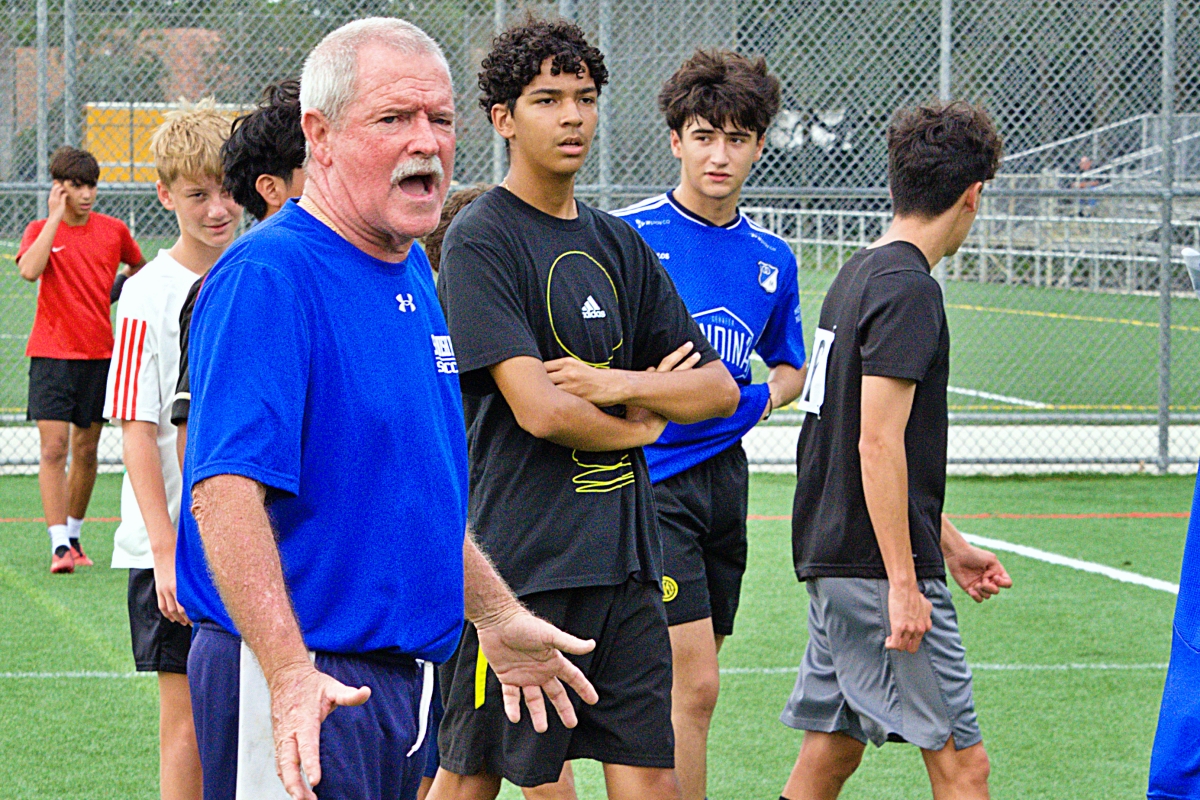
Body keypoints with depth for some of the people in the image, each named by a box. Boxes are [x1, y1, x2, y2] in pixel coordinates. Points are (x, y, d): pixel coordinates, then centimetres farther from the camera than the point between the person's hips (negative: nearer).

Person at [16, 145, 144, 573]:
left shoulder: (113, 230, 4)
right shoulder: (41, 230, -2)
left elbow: (139, 267, 25)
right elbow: (29, 270, -24)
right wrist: (56, 217, -18)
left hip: (99, 353, 3)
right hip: (51, 354, -3)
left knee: (86, 450, 9)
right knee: (54, 449, -12)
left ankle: (74, 534, 25)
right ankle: (59, 545, -14)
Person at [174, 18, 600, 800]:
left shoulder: (413, 272, 13)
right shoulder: (267, 275, -16)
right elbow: (225, 490, -26)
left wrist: (496, 616, 27)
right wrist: (290, 674, -34)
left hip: (402, 677, 9)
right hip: (309, 692, -9)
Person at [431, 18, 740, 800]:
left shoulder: (618, 245, 14)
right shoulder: (480, 239, -8)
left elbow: (719, 389, 11)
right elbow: (538, 408, -17)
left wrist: (614, 385, -6)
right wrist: (640, 423, 0)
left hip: (625, 557, 6)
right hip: (520, 559, -6)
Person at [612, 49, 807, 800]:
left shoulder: (772, 257, 10)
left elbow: (790, 364, 24)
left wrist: (766, 395, 2)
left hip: (722, 475, 6)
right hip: (648, 478, -6)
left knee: (680, 686, 11)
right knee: (693, 683, -13)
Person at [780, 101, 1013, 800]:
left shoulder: (857, 276, 15)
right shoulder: (908, 289, -14)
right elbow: (878, 443, -20)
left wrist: (950, 546, 27)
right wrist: (903, 583, -20)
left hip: (831, 558, 10)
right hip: (877, 565, -9)